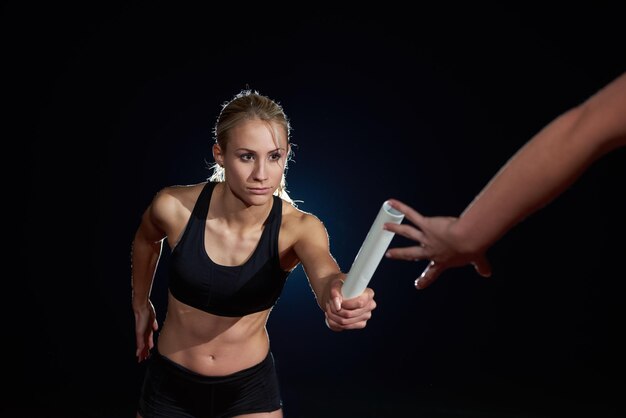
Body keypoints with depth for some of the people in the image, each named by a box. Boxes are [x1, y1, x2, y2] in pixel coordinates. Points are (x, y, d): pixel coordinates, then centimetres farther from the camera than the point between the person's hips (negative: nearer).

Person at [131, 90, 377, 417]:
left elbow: (324, 276, -43)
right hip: (169, 385, 1)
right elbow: (146, 239, 4)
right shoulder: (174, 207, -19)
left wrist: (339, 297, -66)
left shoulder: (298, 227, -22)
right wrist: (140, 305, 15)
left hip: (248, 389, 0)